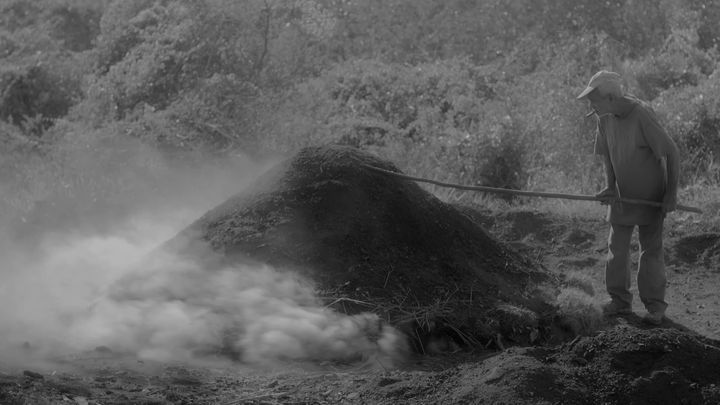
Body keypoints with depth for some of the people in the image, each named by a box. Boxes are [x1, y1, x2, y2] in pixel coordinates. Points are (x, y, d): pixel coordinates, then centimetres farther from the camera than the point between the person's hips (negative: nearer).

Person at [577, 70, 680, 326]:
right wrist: (610, 187, -3)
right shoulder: (605, 119, -5)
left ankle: (655, 306, 7)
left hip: (650, 195, -6)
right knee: (617, 247, 6)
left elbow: (671, 153, -19)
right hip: (622, 195, 6)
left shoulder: (642, 115, -24)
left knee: (651, 249, -2)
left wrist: (672, 194, -16)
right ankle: (620, 301, 17)